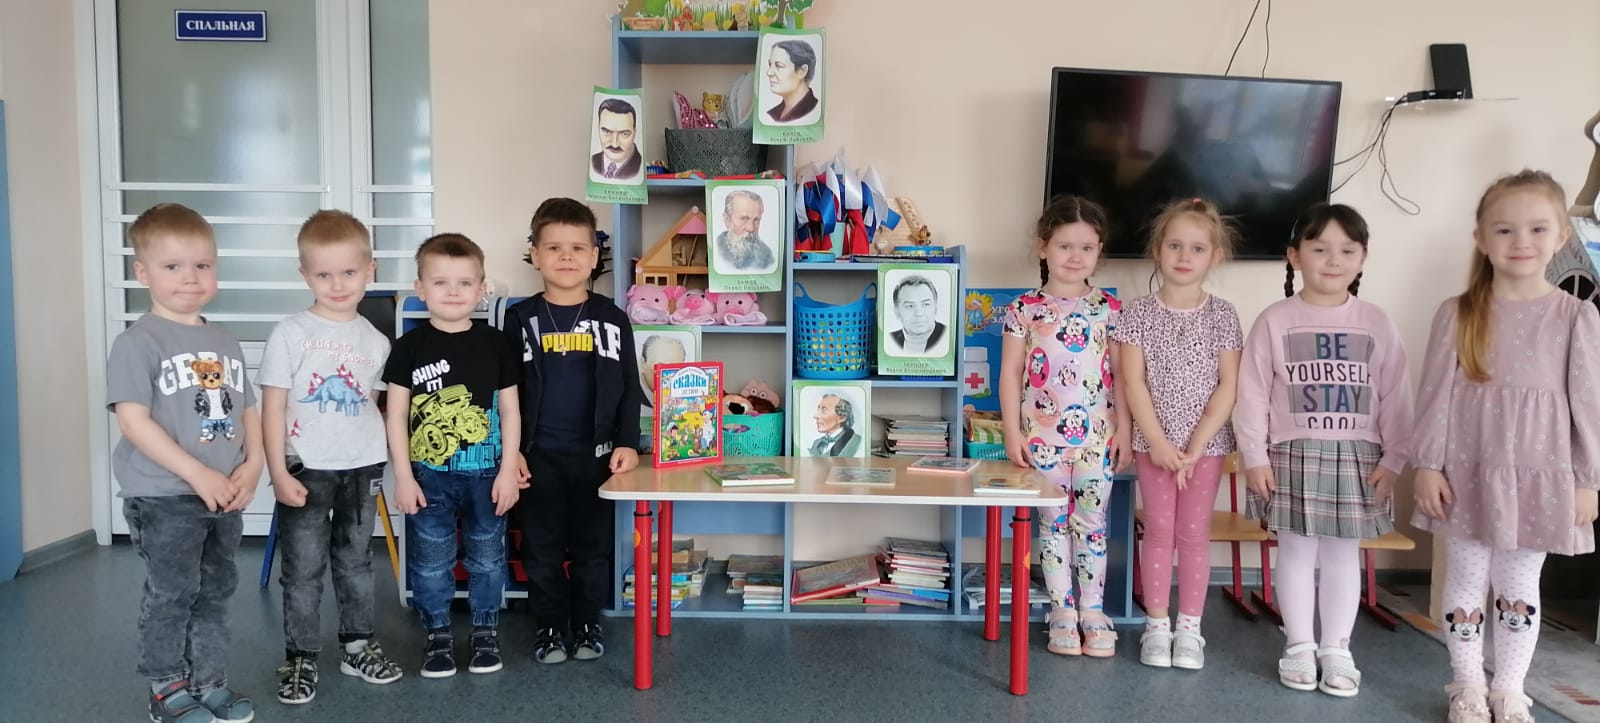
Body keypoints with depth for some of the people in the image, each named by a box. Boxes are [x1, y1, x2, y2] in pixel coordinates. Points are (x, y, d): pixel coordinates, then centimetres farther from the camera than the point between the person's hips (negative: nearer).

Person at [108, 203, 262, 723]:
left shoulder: (226, 343, 11)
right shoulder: (138, 342, -9)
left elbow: (249, 411, 14)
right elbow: (133, 421, -17)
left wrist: (252, 466, -4)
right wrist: (199, 474, -20)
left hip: (226, 497, 6)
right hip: (164, 497, -6)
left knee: (215, 592, 14)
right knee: (171, 594, 3)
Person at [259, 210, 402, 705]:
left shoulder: (375, 341, 4)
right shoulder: (290, 334, -8)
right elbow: (272, 409, -8)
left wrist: (386, 464, 5)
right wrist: (279, 473, -12)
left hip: (362, 469, 4)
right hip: (306, 470, -3)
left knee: (356, 562, 16)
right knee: (303, 570, 4)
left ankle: (357, 645, 29)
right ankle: (300, 659, 17)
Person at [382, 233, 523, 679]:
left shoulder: (494, 345, -1)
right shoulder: (410, 347, -3)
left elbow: (510, 411, 2)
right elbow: (396, 416, -1)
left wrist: (508, 471, -3)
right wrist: (403, 476, -6)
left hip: (486, 474, 1)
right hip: (429, 475, 0)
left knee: (487, 559, 11)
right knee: (430, 562, 9)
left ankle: (486, 632, 27)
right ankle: (438, 635, 25)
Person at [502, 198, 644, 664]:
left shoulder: (611, 319, 2)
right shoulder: (520, 319, 1)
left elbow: (629, 388, 3)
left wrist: (627, 443, -6)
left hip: (596, 452, 0)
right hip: (538, 454, 0)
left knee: (592, 542, 9)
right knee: (542, 544, 7)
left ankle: (587, 623, 24)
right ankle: (549, 626, 21)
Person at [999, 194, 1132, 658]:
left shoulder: (1109, 309, 2)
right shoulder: (1024, 310, -1)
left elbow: (1121, 375, 3)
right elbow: (1010, 374, -1)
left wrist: (1124, 430, -1)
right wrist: (1013, 432, -6)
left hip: (1097, 436, 1)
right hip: (1043, 436, -1)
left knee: (1092, 524, 8)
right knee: (1055, 524, 7)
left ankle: (1092, 611, 19)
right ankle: (1062, 612, 17)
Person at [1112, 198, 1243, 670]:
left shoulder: (1222, 316, -2)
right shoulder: (1138, 313, -3)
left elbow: (1228, 386, -6)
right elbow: (1133, 383, -7)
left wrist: (1195, 445, -13)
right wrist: (1158, 442, -14)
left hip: (1207, 442, 0)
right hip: (1153, 442, 0)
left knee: (1194, 532, 7)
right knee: (1158, 530, 6)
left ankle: (1189, 627, 16)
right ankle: (1156, 625, 16)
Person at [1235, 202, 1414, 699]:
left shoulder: (1376, 324, 2)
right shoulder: (1275, 321, -3)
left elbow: (1395, 397, 4)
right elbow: (1252, 393, -4)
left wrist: (1393, 458, 0)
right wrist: (1254, 456, -8)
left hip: (1357, 456, 2)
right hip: (1293, 453, -1)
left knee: (1343, 553, 8)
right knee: (1296, 551, 5)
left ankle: (1336, 650, 19)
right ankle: (1299, 647, 16)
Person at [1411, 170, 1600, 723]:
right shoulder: (1457, 314, -3)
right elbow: (1435, 394, -2)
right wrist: (1427, 465, -6)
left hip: (1538, 475, 0)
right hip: (1466, 471, 0)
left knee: (1520, 586, 12)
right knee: (1466, 580, 10)